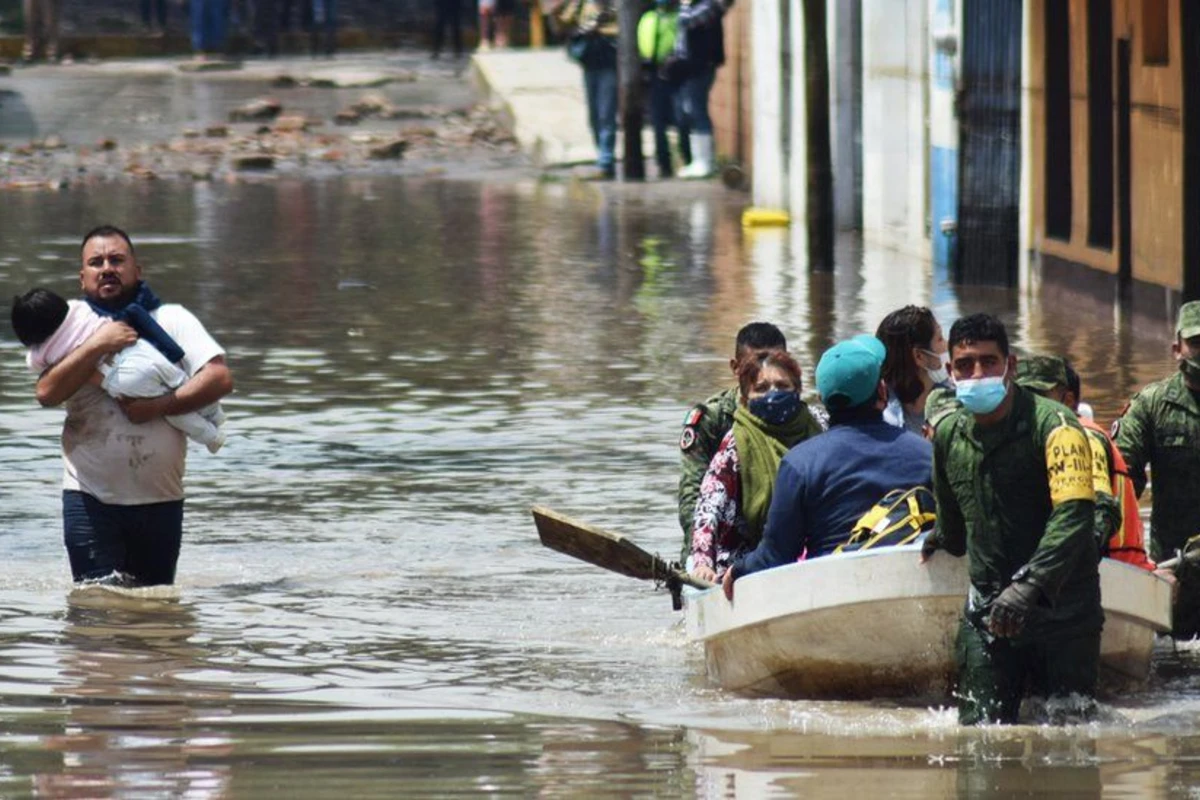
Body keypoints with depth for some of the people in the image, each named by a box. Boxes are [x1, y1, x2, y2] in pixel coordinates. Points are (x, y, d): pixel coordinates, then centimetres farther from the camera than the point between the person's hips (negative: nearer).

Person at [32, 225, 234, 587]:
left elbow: (220, 378, -8)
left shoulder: (172, 319, 3)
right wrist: (98, 345, -19)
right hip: (90, 499, -1)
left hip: (160, 499, 1)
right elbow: (47, 393, -12)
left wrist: (159, 407, -18)